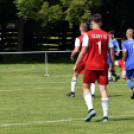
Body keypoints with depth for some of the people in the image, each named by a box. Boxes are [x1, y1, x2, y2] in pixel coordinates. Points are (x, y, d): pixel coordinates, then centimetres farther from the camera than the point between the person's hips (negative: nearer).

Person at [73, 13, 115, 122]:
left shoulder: (88, 35, -4)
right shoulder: (107, 36, 5)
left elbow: (83, 51, -7)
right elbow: (111, 52, 4)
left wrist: (76, 64, 2)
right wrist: (113, 66, 14)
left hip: (91, 66, -2)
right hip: (103, 66, 2)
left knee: (86, 87, 10)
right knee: (103, 89, 2)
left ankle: (91, 109, -12)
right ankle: (105, 115, -3)